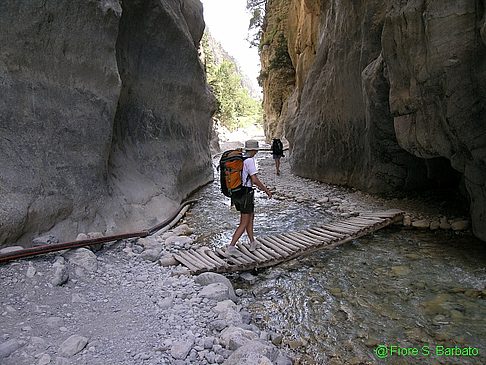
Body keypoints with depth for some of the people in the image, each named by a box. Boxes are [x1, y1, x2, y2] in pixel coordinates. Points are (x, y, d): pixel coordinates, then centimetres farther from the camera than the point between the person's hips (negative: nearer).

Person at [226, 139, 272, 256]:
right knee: (244, 224, 0)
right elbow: (255, 180, -20)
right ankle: (231, 247, -2)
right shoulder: (249, 160, -16)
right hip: (246, 193, -9)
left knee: (251, 216, 22)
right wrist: (266, 190, -9)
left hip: (237, 193, 9)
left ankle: (253, 243, 29)